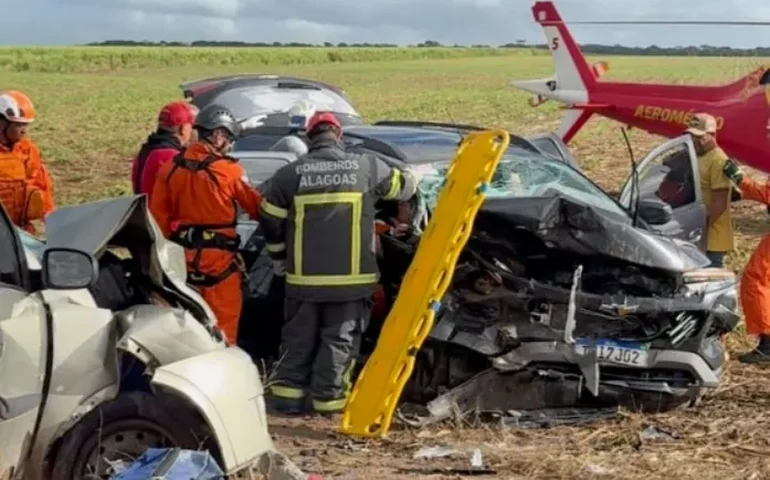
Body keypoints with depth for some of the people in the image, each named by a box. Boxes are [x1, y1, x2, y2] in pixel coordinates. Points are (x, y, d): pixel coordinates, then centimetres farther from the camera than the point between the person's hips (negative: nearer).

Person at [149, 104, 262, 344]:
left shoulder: (170, 168, 2)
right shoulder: (229, 170, -12)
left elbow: (158, 217, 5)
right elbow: (257, 207, -4)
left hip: (181, 256, 5)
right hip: (218, 257, -5)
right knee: (223, 325, 3)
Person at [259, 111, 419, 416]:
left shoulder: (289, 174, -1)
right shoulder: (367, 167, -3)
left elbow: (270, 221, 4)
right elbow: (404, 187, 13)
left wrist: (279, 257, 20)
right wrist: (410, 181, 38)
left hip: (304, 276, 1)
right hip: (351, 276, -1)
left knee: (298, 339, 15)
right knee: (340, 340, 8)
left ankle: (287, 395, 14)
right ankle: (328, 399, 7)